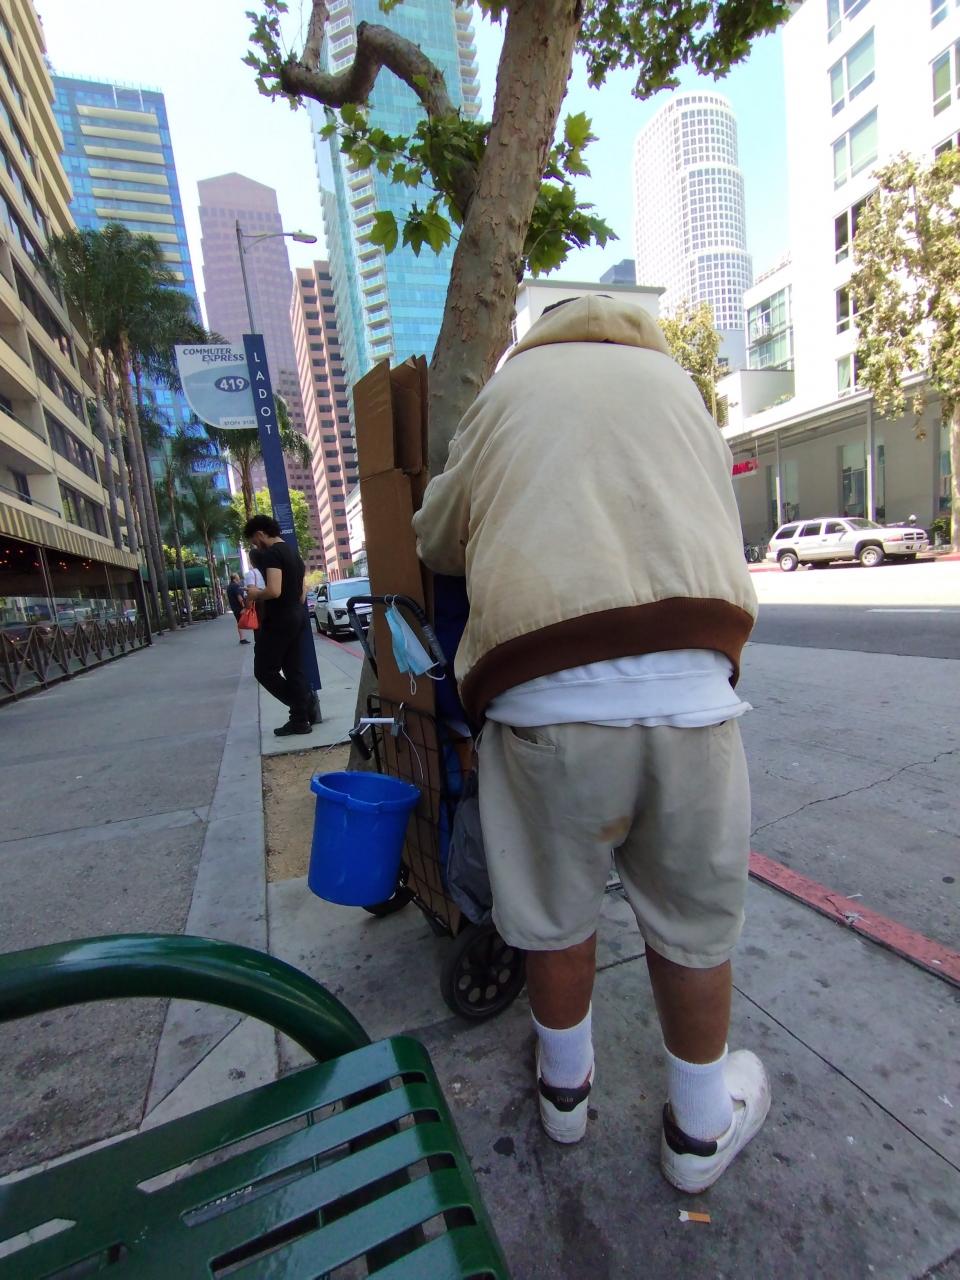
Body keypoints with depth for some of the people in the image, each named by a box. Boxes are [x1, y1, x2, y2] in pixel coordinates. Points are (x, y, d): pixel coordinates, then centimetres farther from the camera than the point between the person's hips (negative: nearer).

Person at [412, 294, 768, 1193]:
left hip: (542, 697, 0)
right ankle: (700, 1128, 44)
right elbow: (719, 536, 22)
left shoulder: (509, 387, 19)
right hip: (687, 689, 2)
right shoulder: (678, 384, 23)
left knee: (555, 916, 21)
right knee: (693, 920, 21)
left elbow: (435, 543, 22)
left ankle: (565, 1084, 48)